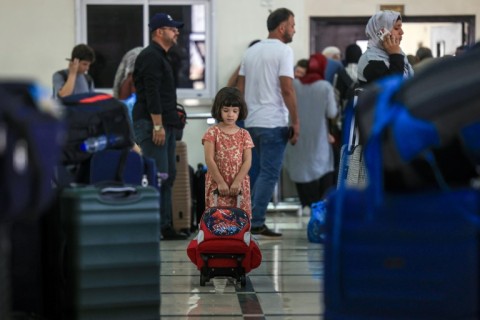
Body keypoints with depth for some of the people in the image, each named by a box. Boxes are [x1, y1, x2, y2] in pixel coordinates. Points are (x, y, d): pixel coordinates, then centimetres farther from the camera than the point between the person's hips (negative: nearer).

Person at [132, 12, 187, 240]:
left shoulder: (160, 57, 22)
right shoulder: (150, 57, -10)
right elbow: (152, 93, -19)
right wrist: (158, 125, -22)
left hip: (165, 125, 11)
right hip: (152, 124, -11)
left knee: (168, 176, 9)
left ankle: (165, 227, 12)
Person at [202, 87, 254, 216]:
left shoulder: (244, 134, 7)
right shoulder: (212, 132, 1)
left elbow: (247, 161, 0)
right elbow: (209, 160, -6)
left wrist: (237, 182, -12)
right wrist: (220, 182, -12)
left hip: (239, 185, 2)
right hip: (217, 185, -2)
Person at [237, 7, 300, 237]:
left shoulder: (251, 51, 15)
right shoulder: (283, 50, -8)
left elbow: (239, 88, 15)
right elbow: (287, 89, -15)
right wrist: (295, 122, -11)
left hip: (251, 122, 8)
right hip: (273, 123, -8)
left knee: (254, 173, 14)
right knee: (269, 174, -4)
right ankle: (256, 223, -5)